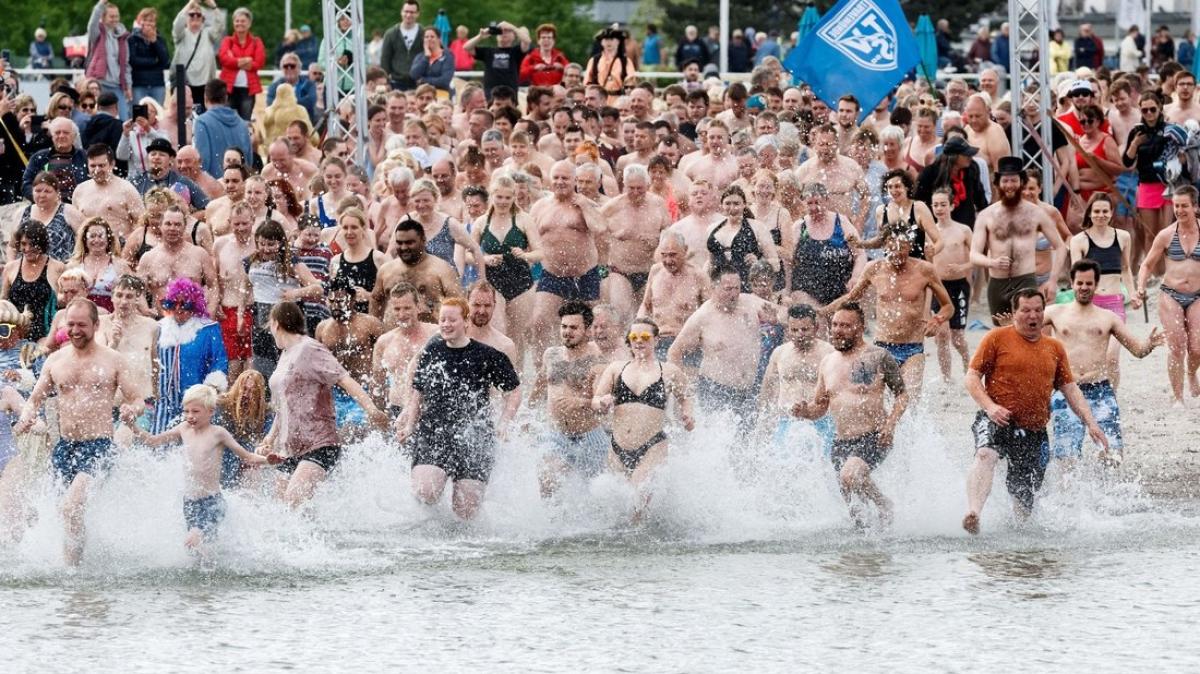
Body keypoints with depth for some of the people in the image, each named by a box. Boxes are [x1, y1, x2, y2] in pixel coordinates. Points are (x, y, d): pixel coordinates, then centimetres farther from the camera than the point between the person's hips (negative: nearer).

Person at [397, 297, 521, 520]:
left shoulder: (487, 356, 0)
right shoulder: (432, 353, 8)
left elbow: (514, 392, 8)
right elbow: (417, 394, 18)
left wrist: (503, 423, -5)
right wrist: (409, 427, 7)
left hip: (474, 437, -2)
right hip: (432, 433, 2)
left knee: (466, 511, -7)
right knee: (425, 493, -23)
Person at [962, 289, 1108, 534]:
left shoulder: (1054, 348, 17)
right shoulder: (997, 338, 3)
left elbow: (1070, 389, 20)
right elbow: (972, 377, 1)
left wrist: (1090, 423, 9)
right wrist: (990, 406, -16)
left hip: (1034, 432, 5)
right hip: (998, 422, -5)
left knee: (1025, 499, 5)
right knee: (986, 455, -36)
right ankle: (973, 513, -52)